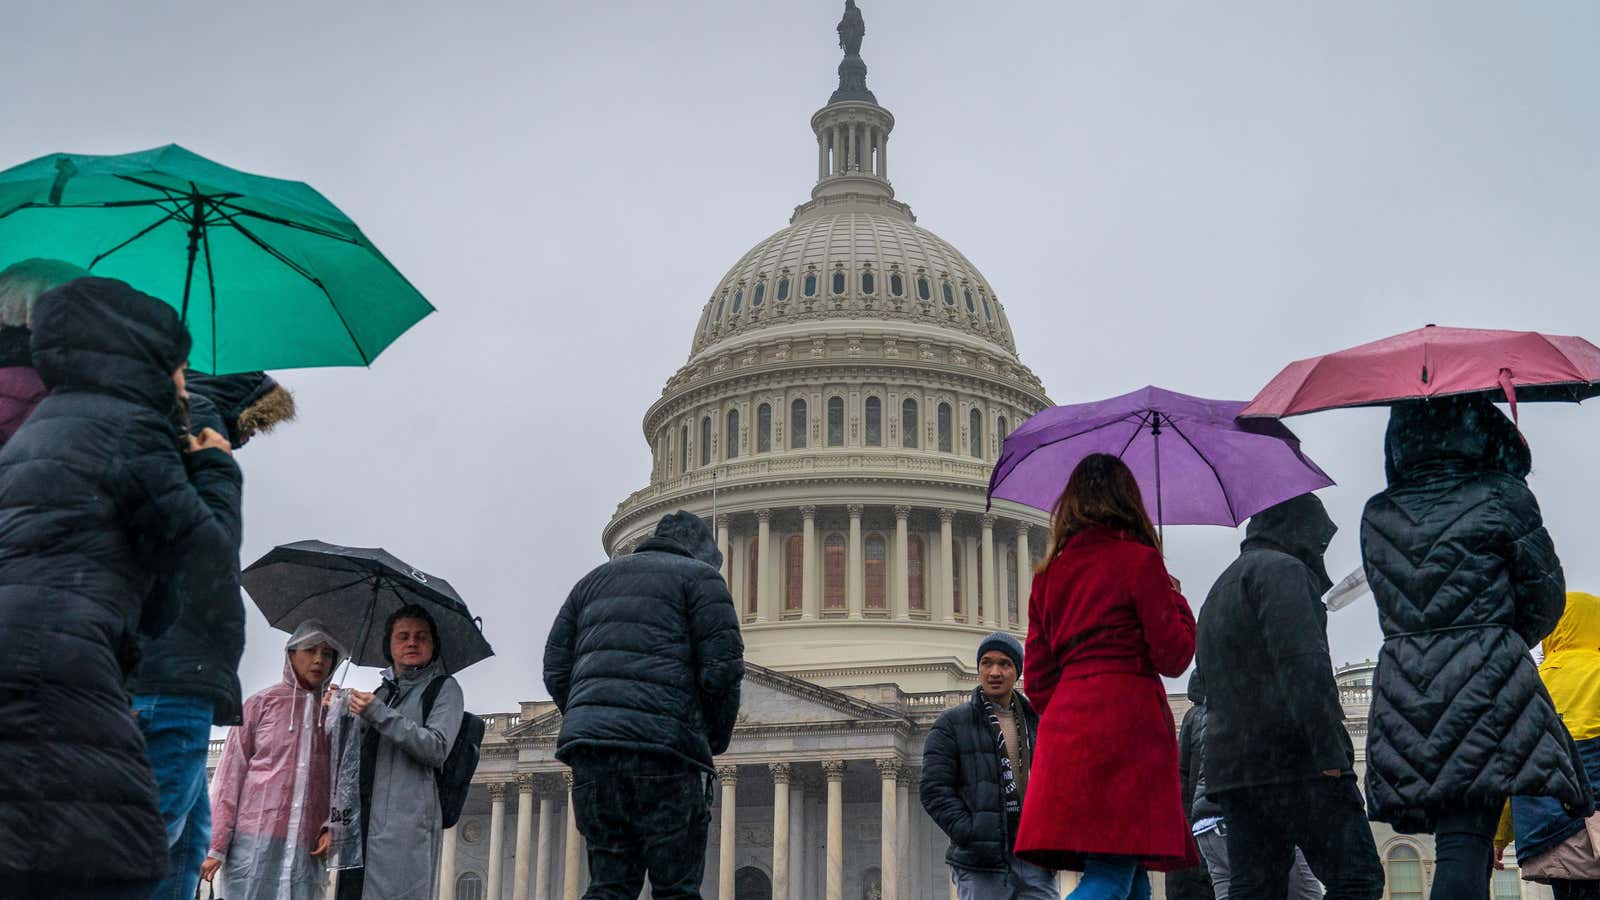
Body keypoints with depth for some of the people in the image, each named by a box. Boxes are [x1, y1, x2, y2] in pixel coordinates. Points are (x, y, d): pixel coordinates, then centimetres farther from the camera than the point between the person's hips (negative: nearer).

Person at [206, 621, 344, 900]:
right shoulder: (261, 704, 5)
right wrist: (216, 845, -2)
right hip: (255, 840, -2)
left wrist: (332, 827, -6)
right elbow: (230, 773, 3)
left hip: (307, 847, 2)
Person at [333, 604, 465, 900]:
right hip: (362, 821, 6)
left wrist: (380, 714, -14)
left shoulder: (444, 688, 6)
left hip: (407, 823, -6)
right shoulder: (382, 691, 25)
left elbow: (437, 749, -9)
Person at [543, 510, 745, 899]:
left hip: (589, 745, 5)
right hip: (661, 745, -5)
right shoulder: (700, 576, 9)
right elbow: (722, 667, -3)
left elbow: (555, 669, 17)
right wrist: (717, 739, 10)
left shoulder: (594, 579, 26)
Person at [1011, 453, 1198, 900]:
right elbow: (1173, 657, -3)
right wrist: (1177, 600, 13)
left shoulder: (1049, 573, 15)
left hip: (1065, 725, 6)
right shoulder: (1139, 560, -2)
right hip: (1127, 721, -6)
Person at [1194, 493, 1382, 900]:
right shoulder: (1282, 569, -1)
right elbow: (1302, 664, -16)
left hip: (1229, 767, 9)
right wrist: (1330, 752, -19)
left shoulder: (1218, 592, 28)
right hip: (1292, 759, -9)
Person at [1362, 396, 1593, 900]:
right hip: (1487, 687, -4)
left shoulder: (1376, 516, 10)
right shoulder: (1502, 496, 0)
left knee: (1458, 843, 9)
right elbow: (1546, 597, 4)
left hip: (1400, 695, 4)